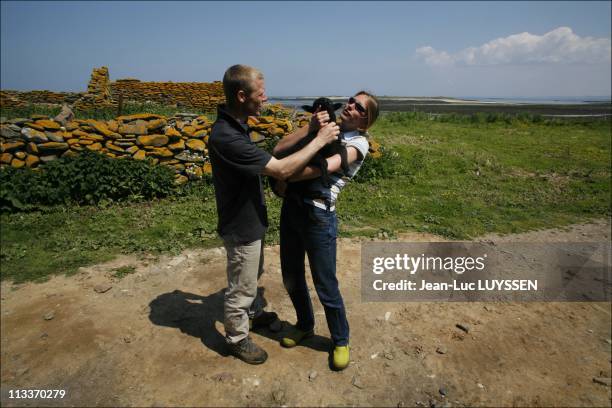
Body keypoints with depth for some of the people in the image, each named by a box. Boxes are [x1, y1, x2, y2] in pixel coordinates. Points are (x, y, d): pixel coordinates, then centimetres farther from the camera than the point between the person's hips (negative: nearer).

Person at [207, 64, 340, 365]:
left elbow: (267, 158, 6)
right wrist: (320, 140, -21)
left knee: (253, 275, 30)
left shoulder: (234, 125, -1)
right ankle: (237, 339, 37)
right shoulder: (226, 138, -33)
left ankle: (254, 313, 55)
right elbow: (282, 169, -31)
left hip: (251, 221, 10)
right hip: (241, 228, -9)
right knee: (241, 288, 13)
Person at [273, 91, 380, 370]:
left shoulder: (358, 141, -2)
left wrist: (286, 177, -11)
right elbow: (280, 149, 5)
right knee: (291, 277, 19)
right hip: (291, 206, 6)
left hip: (318, 214, -6)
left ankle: (340, 341, 33)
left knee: (326, 286, 6)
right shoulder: (325, 126, 14)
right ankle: (305, 325, 46)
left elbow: (326, 166, -19)